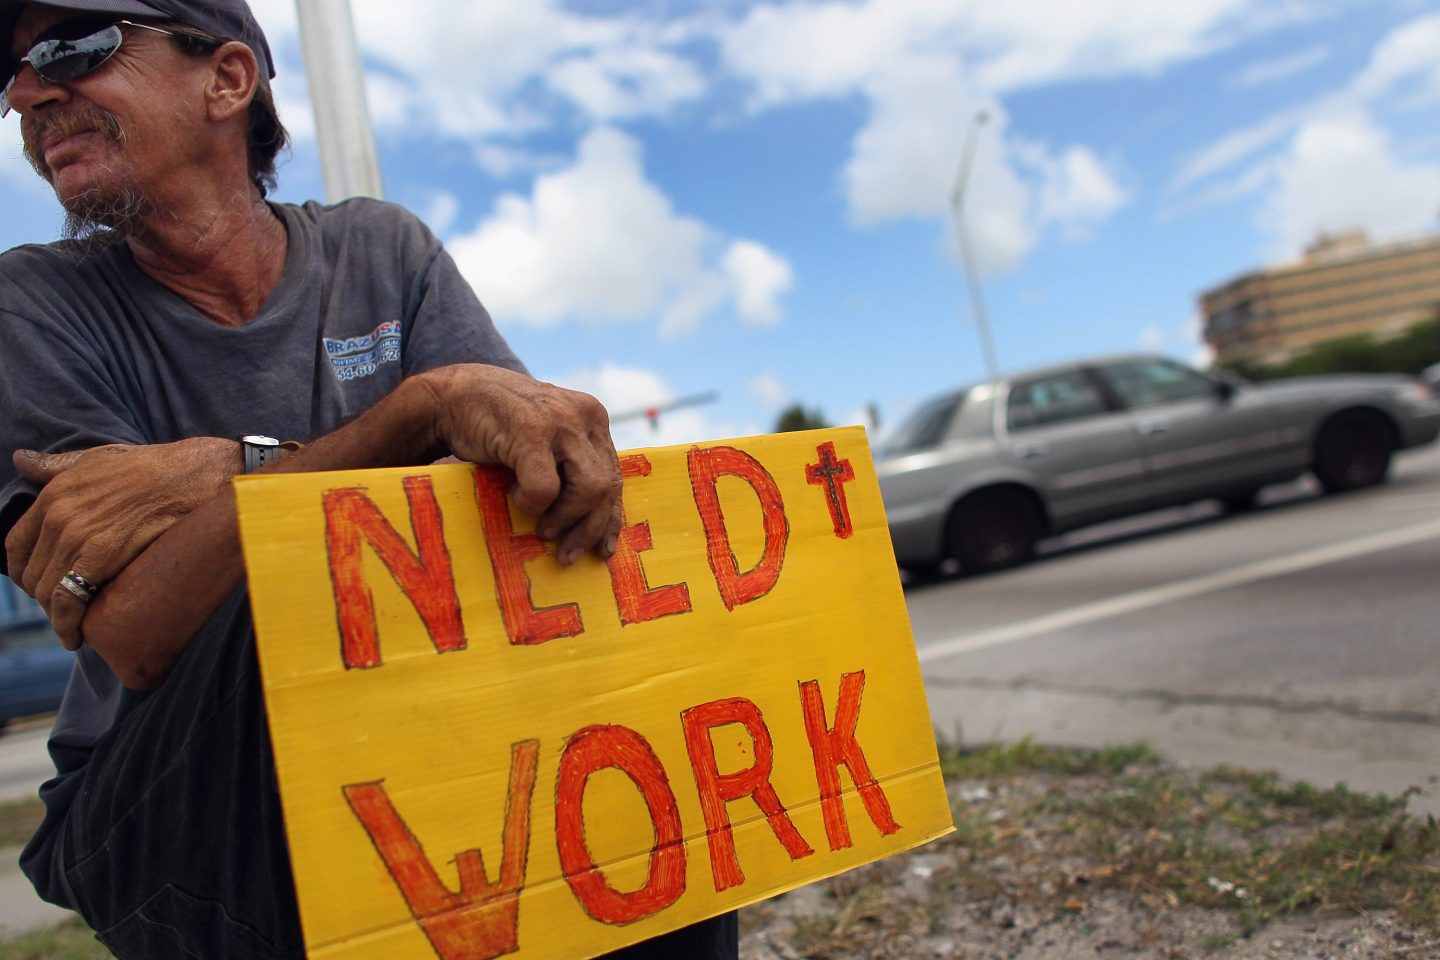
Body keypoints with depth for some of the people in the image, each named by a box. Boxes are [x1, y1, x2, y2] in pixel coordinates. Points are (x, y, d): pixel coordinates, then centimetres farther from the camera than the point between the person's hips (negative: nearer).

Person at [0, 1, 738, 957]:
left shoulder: (383, 252, 2)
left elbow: (542, 456, -14)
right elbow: (142, 637, -19)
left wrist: (226, 474, -24)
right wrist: (428, 405, -30)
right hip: (151, 806, -1)